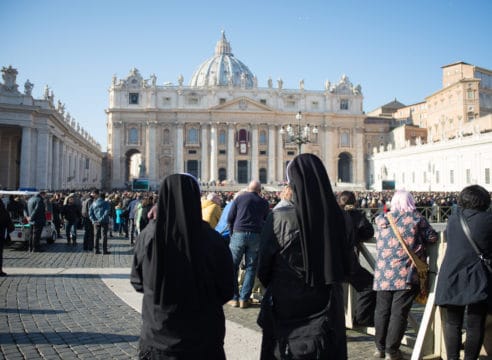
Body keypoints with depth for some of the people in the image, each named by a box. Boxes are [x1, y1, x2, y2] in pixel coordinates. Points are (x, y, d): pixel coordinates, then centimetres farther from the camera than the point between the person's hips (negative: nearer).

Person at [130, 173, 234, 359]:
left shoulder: (149, 236, -14)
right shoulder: (211, 239, -19)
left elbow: (137, 282, 2)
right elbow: (226, 290, -7)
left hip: (156, 336, 2)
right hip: (203, 337, -1)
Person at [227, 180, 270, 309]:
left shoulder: (239, 199, 8)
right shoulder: (263, 202, 11)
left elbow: (229, 219, 6)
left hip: (239, 234, -1)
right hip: (256, 236, 1)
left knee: (232, 266, 8)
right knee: (251, 268, 7)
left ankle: (234, 298, 7)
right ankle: (244, 299, 5)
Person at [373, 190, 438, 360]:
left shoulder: (381, 220, 5)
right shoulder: (416, 218, -4)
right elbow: (432, 237, -1)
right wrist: (419, 240, 18)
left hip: (383, 274, 3)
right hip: (406, 274, -3)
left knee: (382, 310, 13)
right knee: (399, 312, 3)